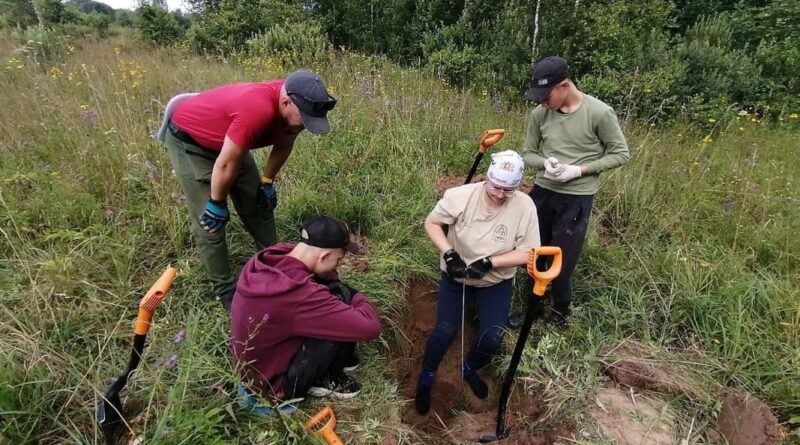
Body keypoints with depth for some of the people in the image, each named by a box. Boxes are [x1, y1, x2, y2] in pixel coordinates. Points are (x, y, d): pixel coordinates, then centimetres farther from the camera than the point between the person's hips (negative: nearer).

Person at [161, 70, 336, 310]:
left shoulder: (292, 106, -17)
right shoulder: (258, 110, -42)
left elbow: (283, 145, 2)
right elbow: (226, 164, -31)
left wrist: (267, 181, 4)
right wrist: (217, 204, -18)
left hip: (225, 138, 7)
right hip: (187, 138, -7)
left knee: (258, 202, 6)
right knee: (209, 222, -8)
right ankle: (226, 291, 5)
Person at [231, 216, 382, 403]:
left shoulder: (267, 258, -13)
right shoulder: (299, 294, -37)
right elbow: (369, 327, -34)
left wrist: (332, 282, -7)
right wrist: (358, 297, -13)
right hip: (273, 382, -8)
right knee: (343, 322, -20)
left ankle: (336, 358, 18)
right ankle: (324, 380, 5)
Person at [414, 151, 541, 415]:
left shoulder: (525, 207, -19)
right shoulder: (462, 195, -21)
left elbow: (527, 253, -16)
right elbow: (431, 223, -10)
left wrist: (489, 262, -27)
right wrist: (449, 253, -24)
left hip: (497, 282, 1)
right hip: (456, 276, -1)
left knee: (493, 338, -9)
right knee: (445, 331, -11)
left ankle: (469, 370, 27)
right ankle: (426, 378, 20)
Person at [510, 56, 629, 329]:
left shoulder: (599, 113, -13)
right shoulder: (539, 114, -2)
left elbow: (621, 154, -5)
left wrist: (579, 170, -17)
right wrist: (546, 163, -16)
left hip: (576, 198, -4)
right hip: (542, 192, 4)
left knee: (561, 262, 3)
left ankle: (561, 312, 32)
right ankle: (533, 309, 36)